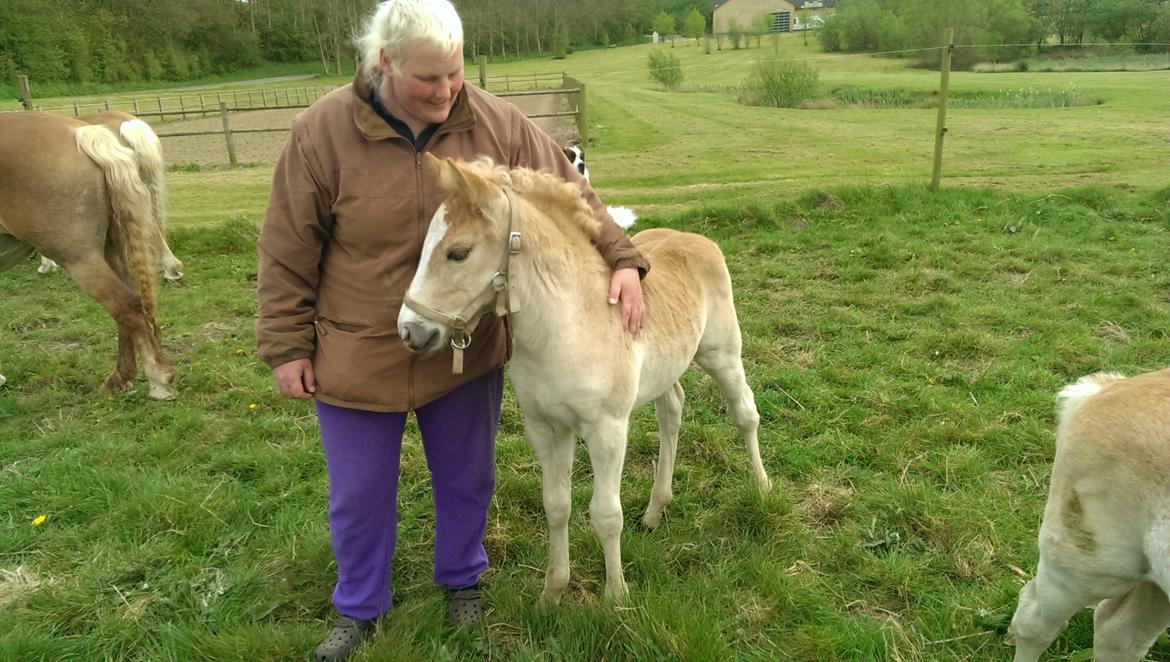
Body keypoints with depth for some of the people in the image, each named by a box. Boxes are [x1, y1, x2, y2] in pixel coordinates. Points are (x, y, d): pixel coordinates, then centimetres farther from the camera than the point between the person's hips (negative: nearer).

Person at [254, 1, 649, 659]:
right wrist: (287, 346, -5)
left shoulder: (497, 123, -11)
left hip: (467, 351, 2)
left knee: (467, 479, 19)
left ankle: (462, 579, 48)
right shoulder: (323, 130, -14)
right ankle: (359, 607, 42)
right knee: (360, 494, 15)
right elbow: (288, 252, -7)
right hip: (358, 358, -1)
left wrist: (622, 258, -15)